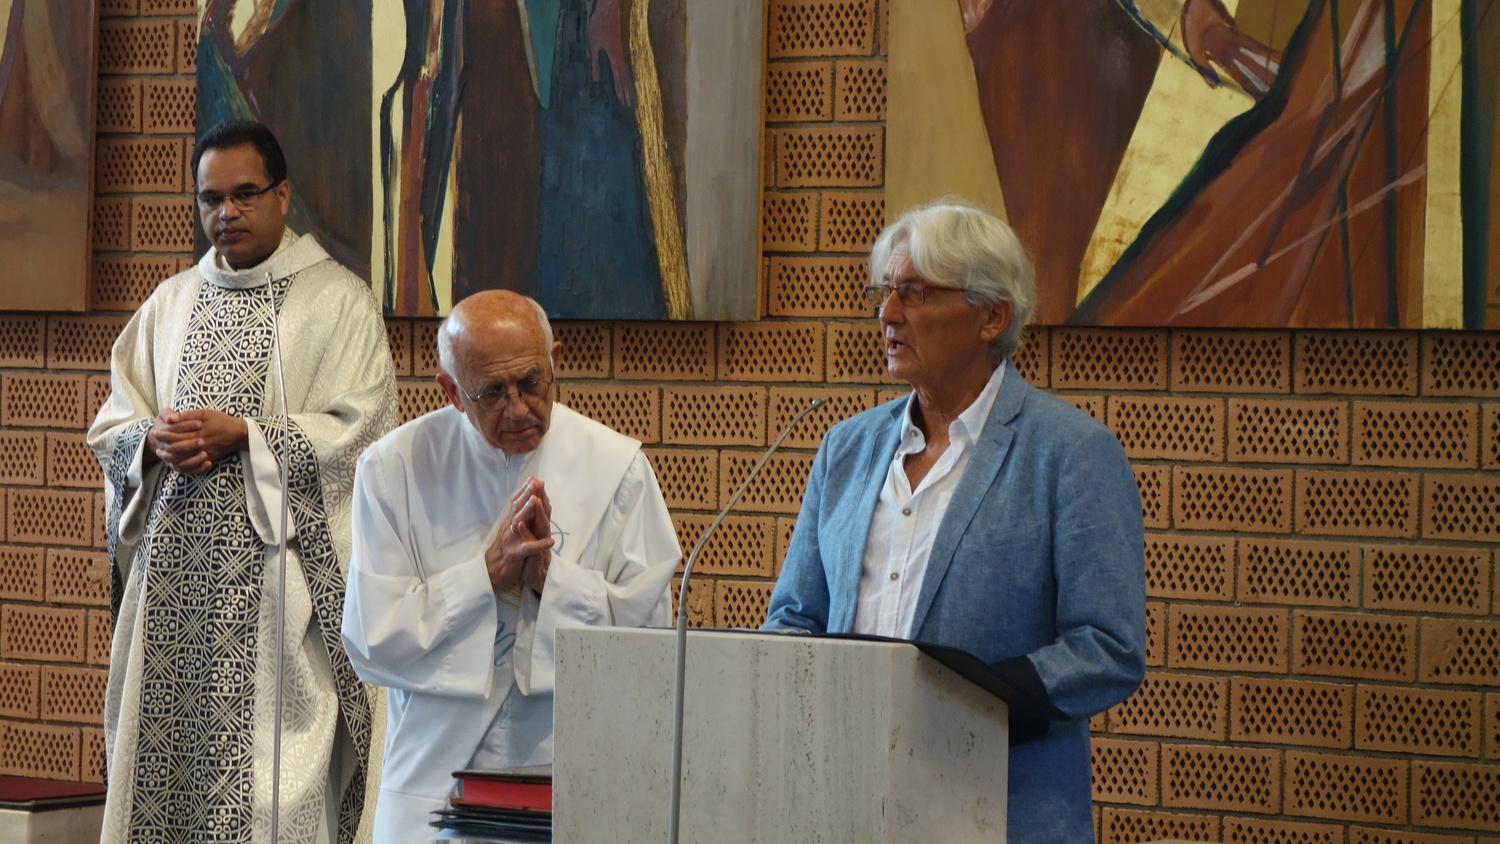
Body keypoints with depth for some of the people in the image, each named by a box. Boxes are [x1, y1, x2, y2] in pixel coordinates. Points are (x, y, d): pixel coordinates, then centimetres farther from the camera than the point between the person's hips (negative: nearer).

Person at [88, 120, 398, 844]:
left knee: (272, 777, -8)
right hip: (174, 565, 5)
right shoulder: (171, 303, 17)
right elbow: (111, 427, 16)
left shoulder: (339, 301, 2)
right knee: (163, 752, 1)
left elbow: (360, 431, -8)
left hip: (277, 561, -5)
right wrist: (153, 441, -6)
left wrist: (244, 436, -15)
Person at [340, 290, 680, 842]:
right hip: (434, 772, -1)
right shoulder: (394, 468, 3)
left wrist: (553, 576, -10)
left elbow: (651, 630, 2)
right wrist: (488, 573, -9)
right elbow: (370, 640, -2)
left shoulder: (616, 468, 3)